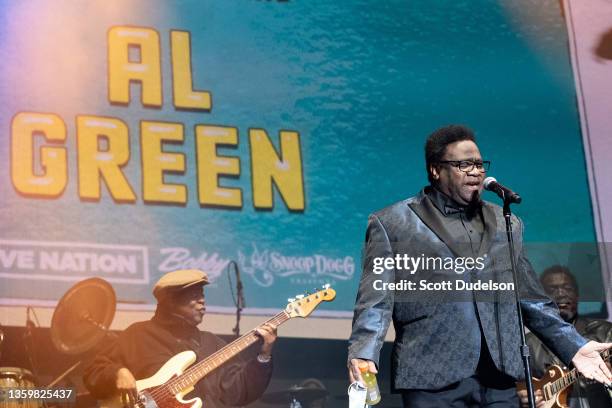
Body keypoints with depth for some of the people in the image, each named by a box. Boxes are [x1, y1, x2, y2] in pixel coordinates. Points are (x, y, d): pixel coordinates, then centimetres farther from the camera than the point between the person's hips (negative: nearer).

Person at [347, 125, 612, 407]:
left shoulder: (507, 224, 19)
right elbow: (376, 299, -2)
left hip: (499, 379, 4)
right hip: (432, 379, -4)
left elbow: (531, 298, 21)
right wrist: (363, 354, -19)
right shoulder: (391, 224, 5)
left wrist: (573, 347, 10)